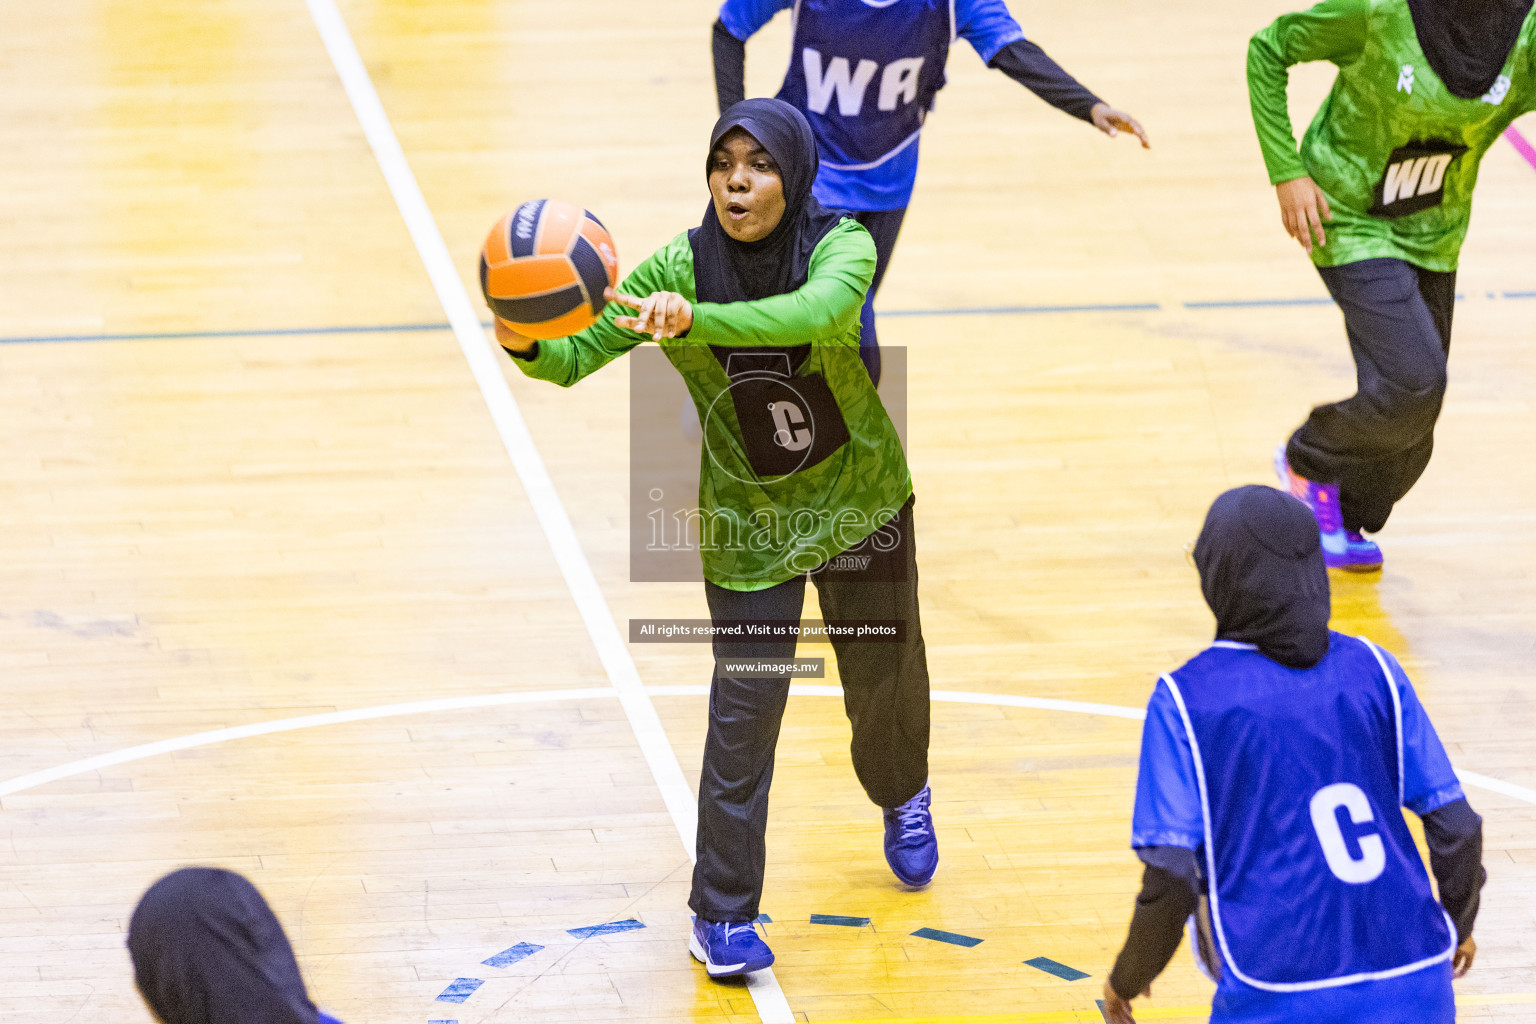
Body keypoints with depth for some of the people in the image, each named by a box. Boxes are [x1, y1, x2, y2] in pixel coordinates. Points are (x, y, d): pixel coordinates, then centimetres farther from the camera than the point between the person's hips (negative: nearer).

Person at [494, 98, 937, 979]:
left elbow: (814, 312, -44)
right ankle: (722, 915, 5)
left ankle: (903, 795, 54)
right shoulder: (679, 268, -18)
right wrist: (526, 344, -44)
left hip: (862, 504, 1)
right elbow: (575, 357, -19)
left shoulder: (842, 248, -22)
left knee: (883, 675, 20)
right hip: (746, 525, -1)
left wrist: (694, 320, -59)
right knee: (745, 712, -7)